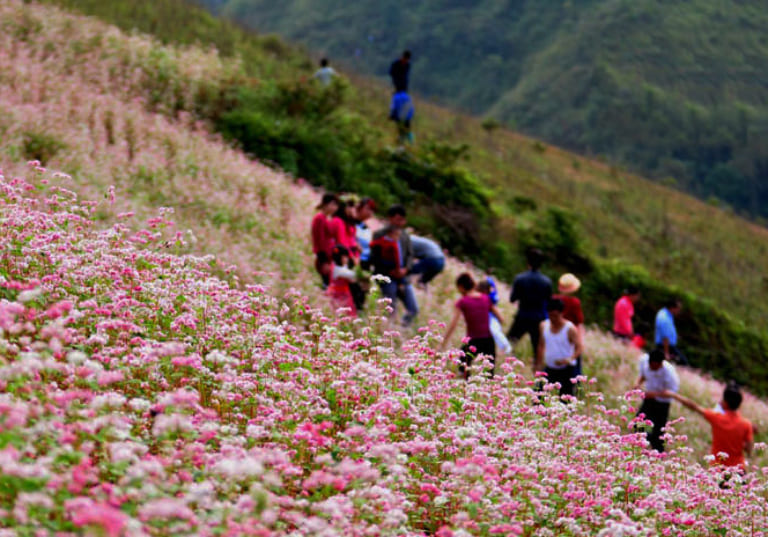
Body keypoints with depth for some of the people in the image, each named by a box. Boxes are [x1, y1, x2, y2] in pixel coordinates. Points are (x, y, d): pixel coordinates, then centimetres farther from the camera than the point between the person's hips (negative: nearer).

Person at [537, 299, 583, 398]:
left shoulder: (570, 329, -13)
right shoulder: (543, 326, 2)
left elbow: (578, 348, -16)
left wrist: (569, 359, -34)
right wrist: (539, 364, 17)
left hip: (566, 369, -4)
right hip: (549, 369, 4)